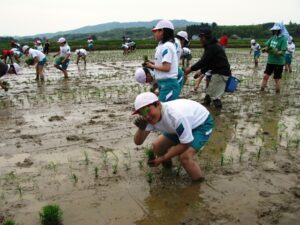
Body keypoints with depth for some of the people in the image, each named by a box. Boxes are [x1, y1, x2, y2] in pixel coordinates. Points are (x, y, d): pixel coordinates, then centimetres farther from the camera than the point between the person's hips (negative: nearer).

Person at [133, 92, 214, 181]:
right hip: (182, 125, 7)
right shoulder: (151, 117, -18)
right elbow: (138, 142, -18)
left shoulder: (176, 115, -41)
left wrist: (162, 158, -25)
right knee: (156, 146, 0)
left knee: (184, 156, -27)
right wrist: (141, 129, -39)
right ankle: (167, 166, 30)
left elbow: (185, 144, -30)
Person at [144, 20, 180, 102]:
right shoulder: (164, 45, 15)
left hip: (168, 84, -10)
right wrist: (153, 63, 5)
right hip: (165, 84, 10)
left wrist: (152, 66, -8)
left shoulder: (166, 46, -14)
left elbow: (166, 67, -22)